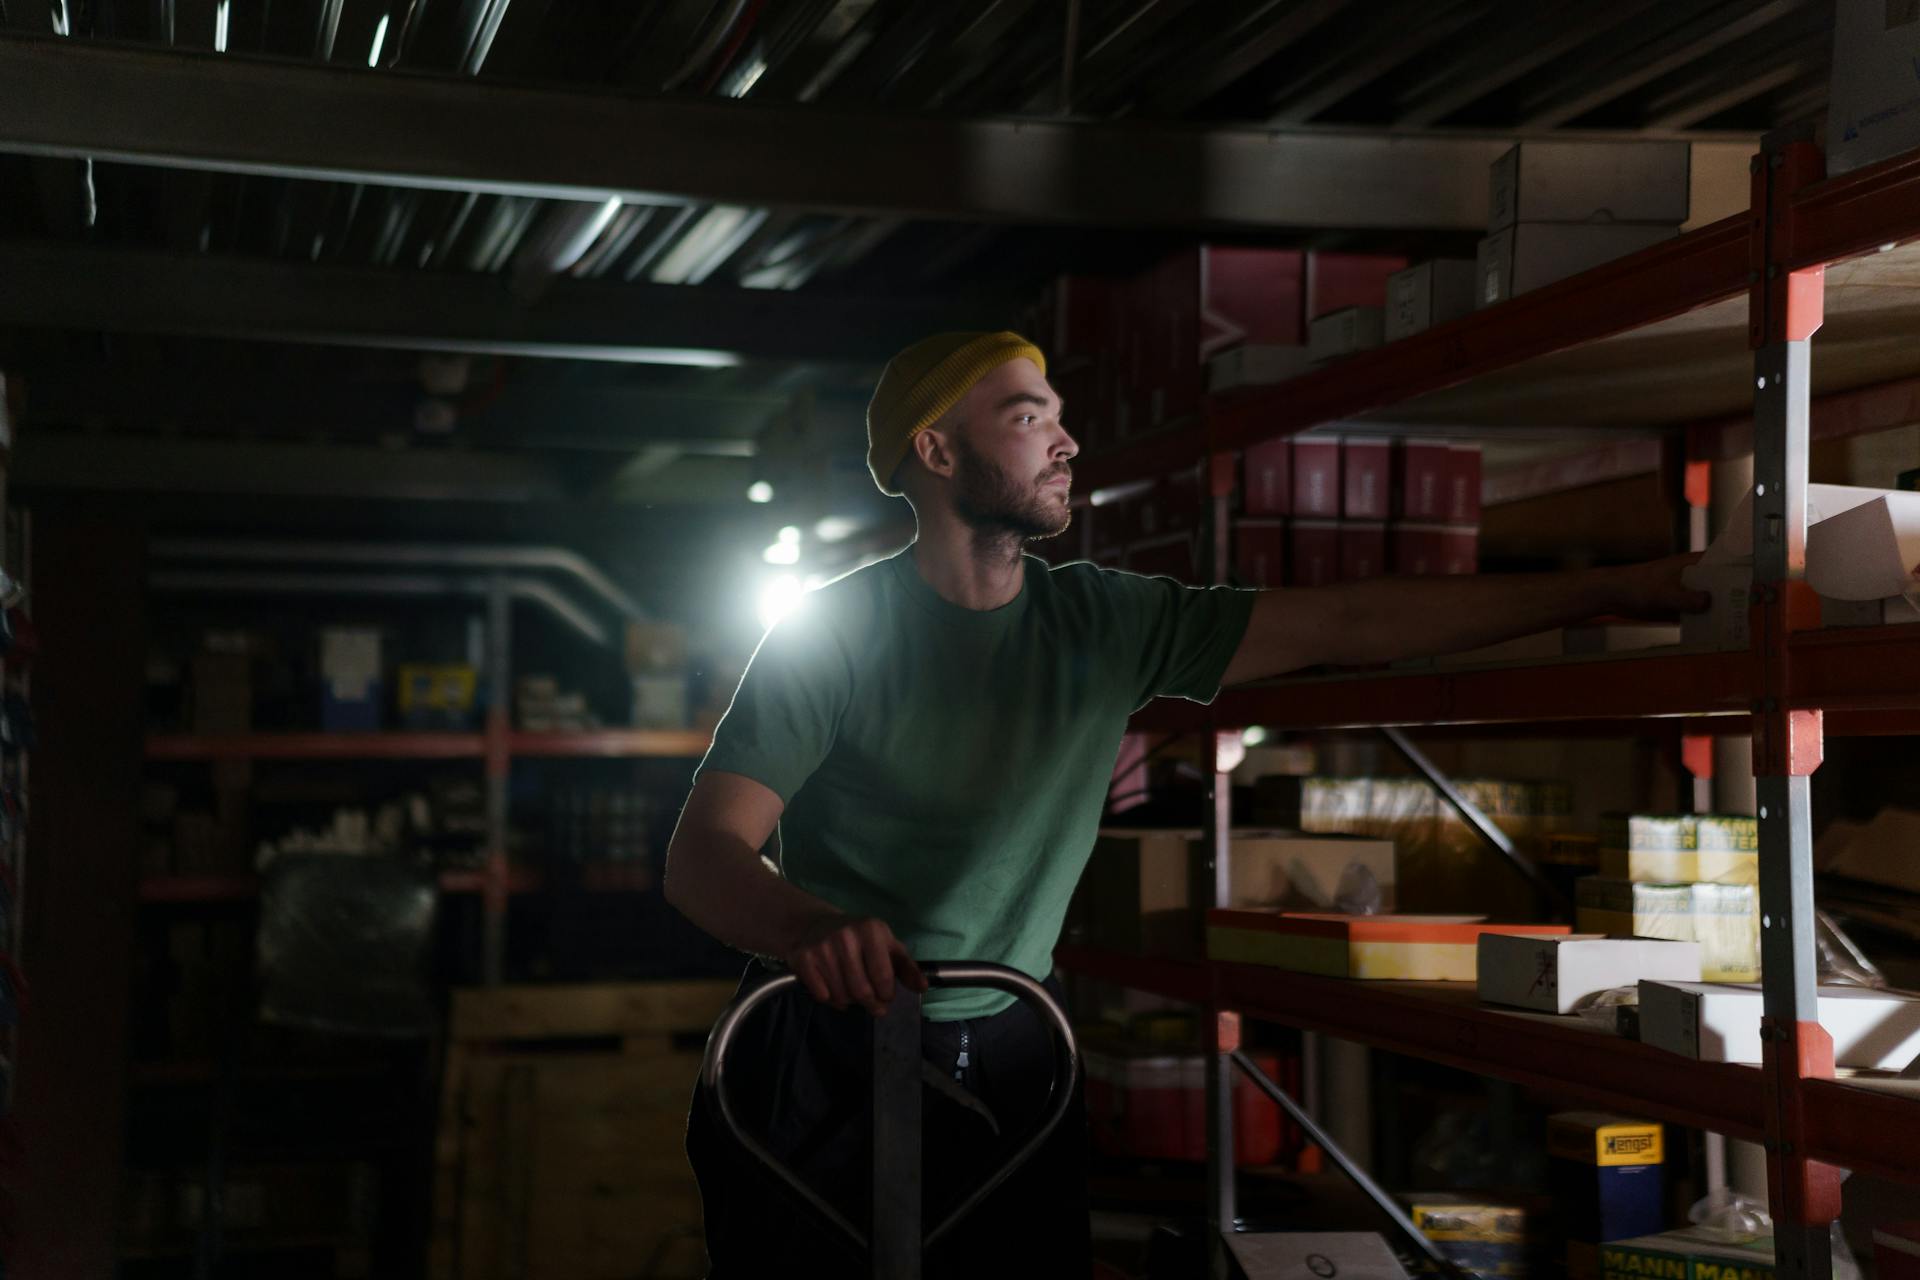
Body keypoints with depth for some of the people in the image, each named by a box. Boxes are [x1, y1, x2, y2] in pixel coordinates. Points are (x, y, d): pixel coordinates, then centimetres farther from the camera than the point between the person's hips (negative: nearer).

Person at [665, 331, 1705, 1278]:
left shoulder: (1108, 623, 0)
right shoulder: (834, 632, -12)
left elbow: (1345, 625, -2)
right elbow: (702, 852, -19)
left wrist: (1612, 590, -6)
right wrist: (809, 926, -43)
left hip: (1006, 1058, 4)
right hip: (828, 1059, -3)